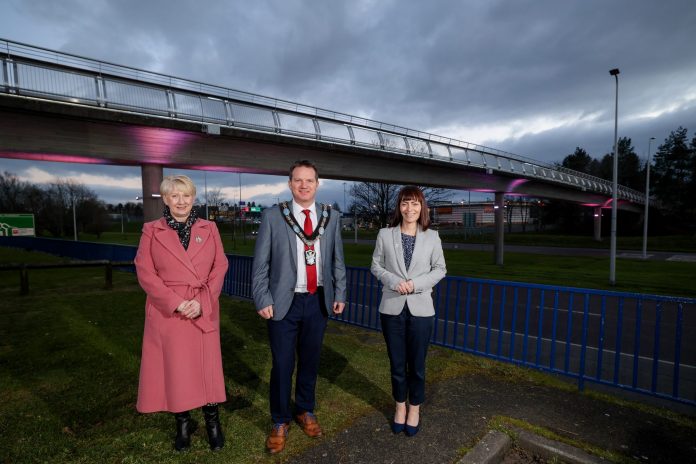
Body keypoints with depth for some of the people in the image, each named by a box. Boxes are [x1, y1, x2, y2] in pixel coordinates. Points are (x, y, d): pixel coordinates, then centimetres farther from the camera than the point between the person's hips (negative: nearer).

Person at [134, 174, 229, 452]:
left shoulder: (209, 229, 4)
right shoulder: (151, 231, 1)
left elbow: (220, 267, 1)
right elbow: (145, 272, -4)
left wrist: (201, 301, -11)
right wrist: (176, 302, -14)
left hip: (203, 311, 1)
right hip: (167, 312, 0)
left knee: (207, 367, 7)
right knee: (173, 368, 9)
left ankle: (212, 422, 27)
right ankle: (183, 422, 30)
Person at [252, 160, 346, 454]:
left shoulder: (330, 217, 3)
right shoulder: (273, 216, -5)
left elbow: (337, 260, 8)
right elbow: (260, 263, -3)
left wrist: (339, 294, 6)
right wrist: (263, 300, -8)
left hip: (318, 301, 3)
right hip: (284, 302, -2)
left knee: (310, 361, 16)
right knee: (283, 365, 7)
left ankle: (305, 411, 39)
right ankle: (280, 422, 30)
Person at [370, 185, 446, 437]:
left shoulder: (432, 236, -1)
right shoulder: (385, 234, -2)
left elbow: (440, 269, 4)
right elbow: (376, 266, 4)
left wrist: (416, 283, -12)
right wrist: (394, 281, -14)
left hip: (421, 309, 0)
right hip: (392, 308, 0)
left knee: (417, 365, 12)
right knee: (397, 364, 13)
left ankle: (414, 409, 35)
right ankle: (400, 406, 36)